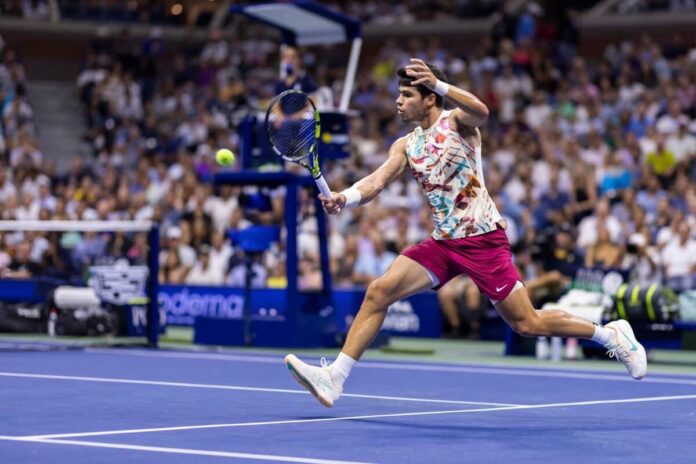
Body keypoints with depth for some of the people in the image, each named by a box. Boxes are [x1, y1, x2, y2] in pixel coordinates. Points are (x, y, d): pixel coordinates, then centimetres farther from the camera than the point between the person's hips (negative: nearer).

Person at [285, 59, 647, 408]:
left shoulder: (457, 121, -5)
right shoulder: (405, 146, 10)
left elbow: (481, 112, -30)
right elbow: (377, 181, -4)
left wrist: (438, 84, -47)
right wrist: (344, 198, -26)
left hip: (482, 239, -6)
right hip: (443, 242, 6)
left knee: (527, 324, -4)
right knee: (379, 292, -11)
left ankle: (610, 334, 16)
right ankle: (334, 377, -12)